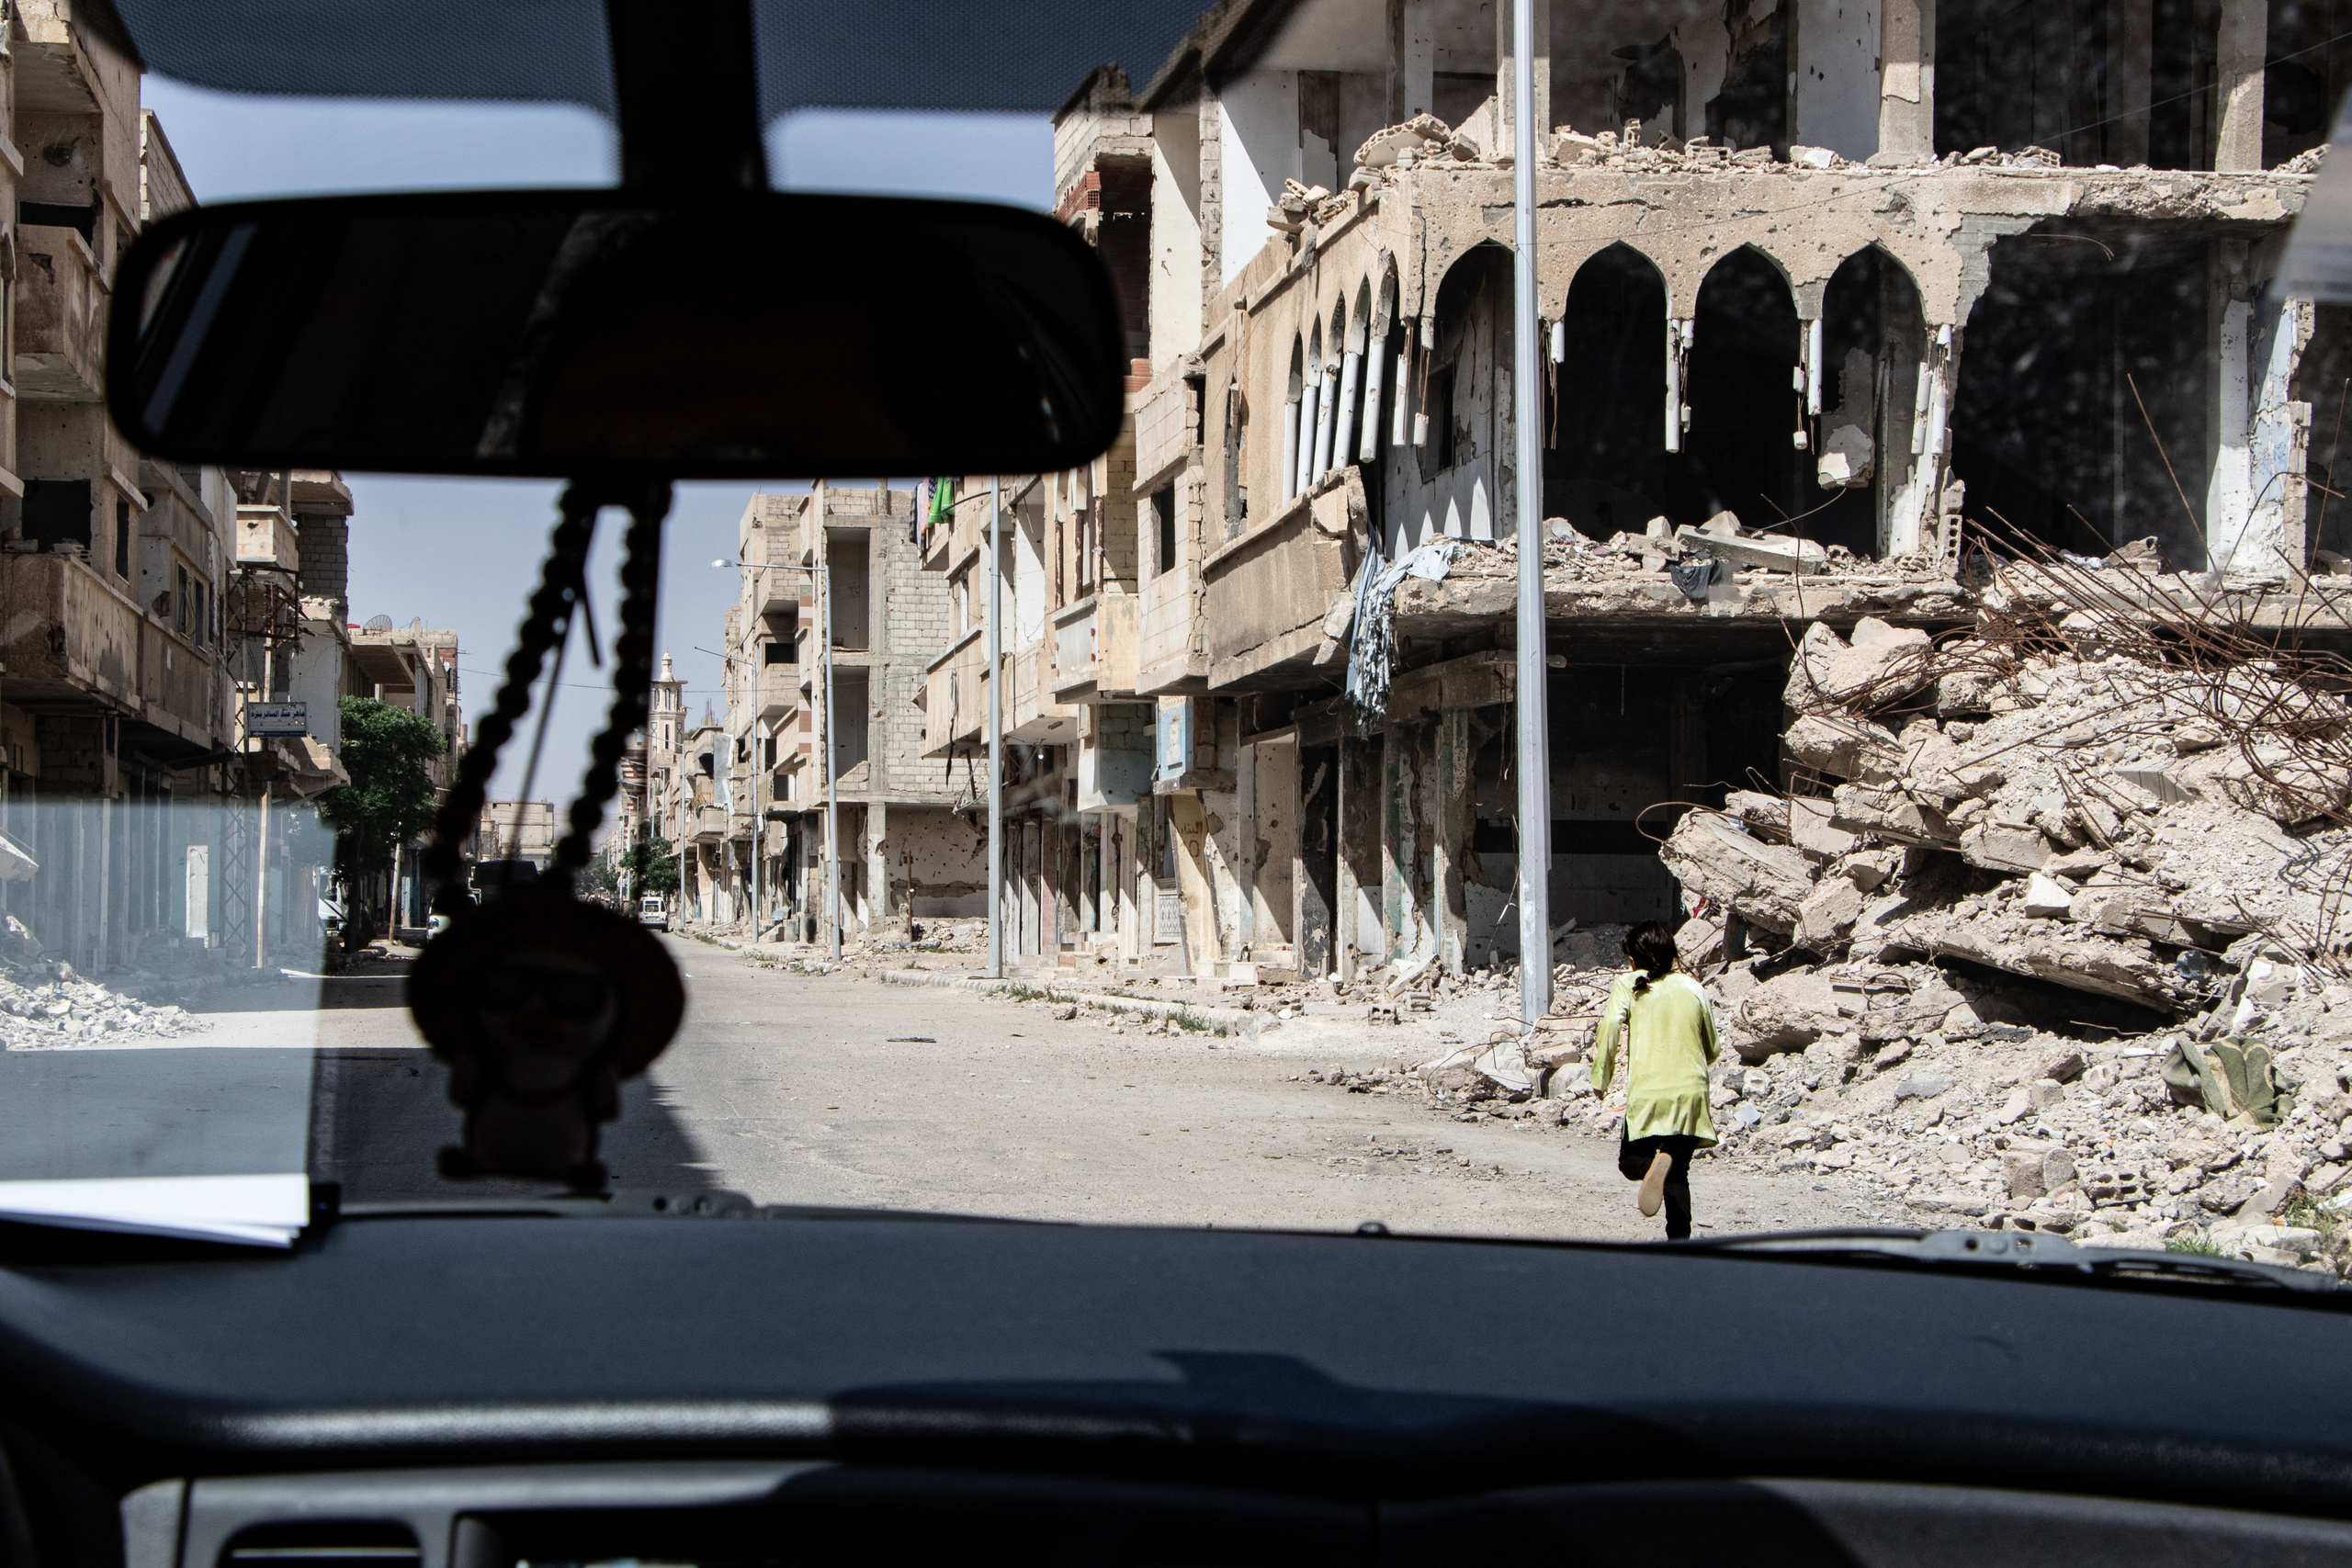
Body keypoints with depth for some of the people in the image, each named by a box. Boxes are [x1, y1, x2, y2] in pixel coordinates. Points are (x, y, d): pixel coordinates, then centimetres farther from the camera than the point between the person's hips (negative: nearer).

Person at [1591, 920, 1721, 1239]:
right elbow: (1712, 1050, 18)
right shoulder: (1692, 988, 11)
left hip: (1646, 1092, -3)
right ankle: (1679, 1240, 0)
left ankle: (1654, 1165, -22)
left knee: (1630, 1160, 12)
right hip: (1691, 1092, 3)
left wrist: (1600, 1079, -1)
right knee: (1678, 1174, 12)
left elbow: (1609, 1032, -10)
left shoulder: (1628, 986, 3)